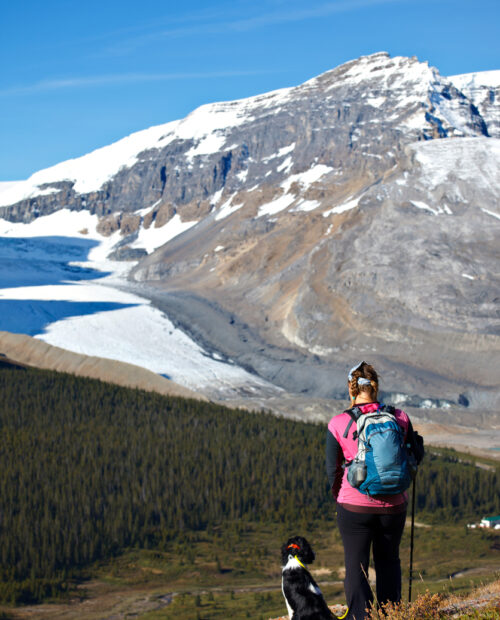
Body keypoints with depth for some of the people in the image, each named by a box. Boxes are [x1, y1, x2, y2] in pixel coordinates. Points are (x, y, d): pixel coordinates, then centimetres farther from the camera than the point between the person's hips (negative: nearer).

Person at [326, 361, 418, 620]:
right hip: (393, 506, 2)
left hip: (354, 506, -2)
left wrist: (340, 497, 14)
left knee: (356, 566, 9)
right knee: (388, 561, 20)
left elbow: (332, 469, -3)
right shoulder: (400, 418, -6)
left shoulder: (338, 424, -10)